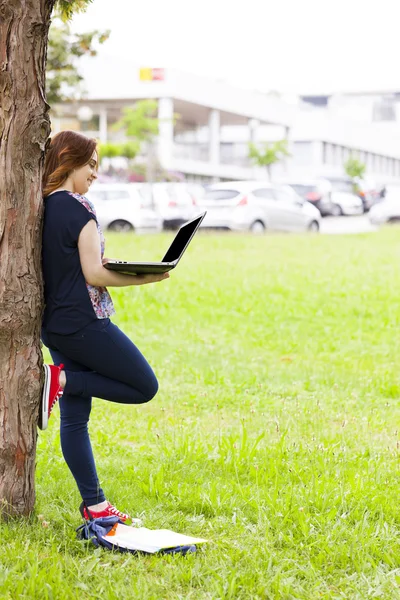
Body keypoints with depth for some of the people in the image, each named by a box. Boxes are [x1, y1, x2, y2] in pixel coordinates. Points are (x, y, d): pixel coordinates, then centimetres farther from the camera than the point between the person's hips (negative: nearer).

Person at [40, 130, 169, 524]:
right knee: (144, 386, 5)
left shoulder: (42, 208, 10)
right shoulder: (78, 209, -15)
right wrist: (145, 278, -9)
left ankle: (94, 505, 15)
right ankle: (61, 378, -7)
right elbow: (93, 274, -18)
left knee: (74, 417, 10)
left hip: (54, 325, 9)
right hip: (84, 322, -9)